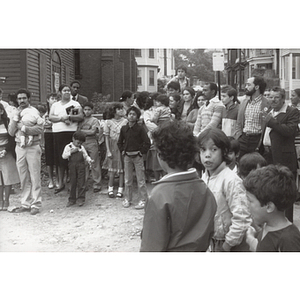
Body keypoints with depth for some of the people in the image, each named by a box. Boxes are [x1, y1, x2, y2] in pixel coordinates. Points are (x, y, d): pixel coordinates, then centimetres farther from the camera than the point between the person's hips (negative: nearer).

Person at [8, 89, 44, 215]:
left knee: (35, 177, -2)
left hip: (33, 147, -5)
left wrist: (22, 127, -15)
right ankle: (25, 204, 16)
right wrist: (16, 118, -5)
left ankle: (36, 204, 3)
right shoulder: (15, 113, 13)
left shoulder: (34, 112, -2)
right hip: (20, 147, 5)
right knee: (23, 178, 8)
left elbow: (40, 129, -15)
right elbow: (11, 132, 5)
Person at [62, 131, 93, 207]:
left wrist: (89, 160, -9)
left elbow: (86, 156, 11)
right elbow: (64, 156, -6)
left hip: (81, 166, 1)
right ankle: (72, 199, 15)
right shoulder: (68, 147, 3)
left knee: (81, 183, -1)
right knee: (72, 183, 5)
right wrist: (71, 151, -14)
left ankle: (81, 199, 5)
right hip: (72, 166, -1)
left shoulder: (81, 147, 9)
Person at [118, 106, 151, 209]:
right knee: (127, 180, 11)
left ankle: (143, 200, 7)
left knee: (140, 179, 0)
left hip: (137, 156, -4)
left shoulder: (140, 129, -7)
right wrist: (122, 151, 7)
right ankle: (127, 199, 22)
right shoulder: (124, 129, 5)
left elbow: (147, 142, -9)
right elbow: (120, 142, 18)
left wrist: (142, 151, -9)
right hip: (127, 156, 4)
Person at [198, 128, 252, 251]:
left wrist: (229, 243, -16)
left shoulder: (231, 180, -22)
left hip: (233, 245, -7)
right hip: (213, 242, 7)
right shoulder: (204, 177, 1)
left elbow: (241, 218, -23)